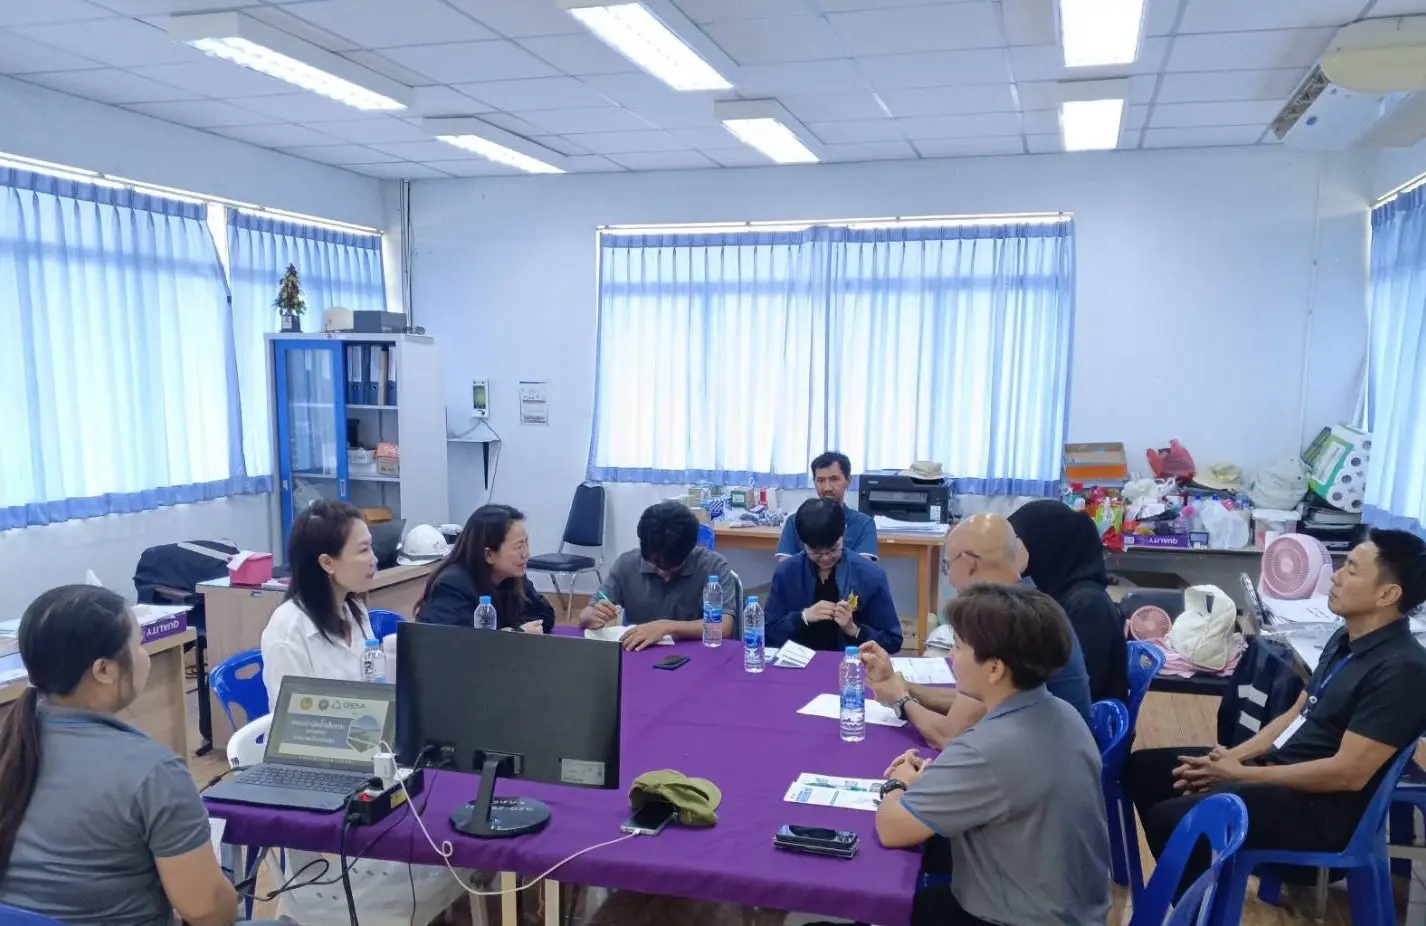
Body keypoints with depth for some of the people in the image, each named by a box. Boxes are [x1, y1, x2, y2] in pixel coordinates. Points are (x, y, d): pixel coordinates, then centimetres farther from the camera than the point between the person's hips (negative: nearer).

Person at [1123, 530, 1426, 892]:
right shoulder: (1346, 639, 9)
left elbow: (1349, 773, -23)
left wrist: (1240, 773, -17)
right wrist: (1233, 756, 1)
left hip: (1323, 806, -9)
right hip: (1277, 765, 9)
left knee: (1171, 819, -26)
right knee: (1143, 767, 6)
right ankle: (1187, 879, 16)